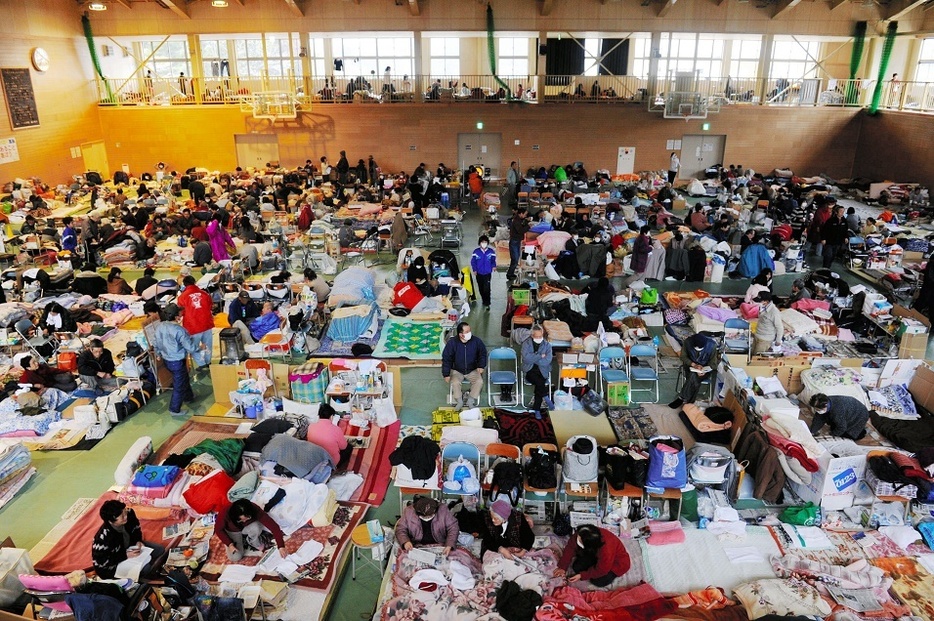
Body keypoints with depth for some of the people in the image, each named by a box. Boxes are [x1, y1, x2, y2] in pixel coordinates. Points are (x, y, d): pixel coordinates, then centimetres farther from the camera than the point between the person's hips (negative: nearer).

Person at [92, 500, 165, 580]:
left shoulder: (129, 513, -22)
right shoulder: (103, 537, -37)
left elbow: (136, 528, 2)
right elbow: (100, 563, -25)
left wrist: (138, 541, -14)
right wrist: (125, 556, -27)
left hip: (131, 547, 7)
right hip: (115, 563, -6)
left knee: (160, 550, -1)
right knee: (145, 569, -24)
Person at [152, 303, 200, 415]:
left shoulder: (160, 327, -5)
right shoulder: (179, 330, -28)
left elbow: (156, 344, 7)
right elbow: (190, 347, -22)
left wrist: (159, 354, 25)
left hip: (166, 360, 8)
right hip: (177, 362, -8)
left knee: (184, 379, 28)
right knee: (179, 385, 8)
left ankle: (188, 397, 47)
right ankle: (174, 409, 17)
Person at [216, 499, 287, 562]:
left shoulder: (255, 511, -35)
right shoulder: (226, 514, -36)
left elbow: (273, 526, -35)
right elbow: (218, 529, -16)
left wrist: (281, 546, -40)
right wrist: (229, 544, -26)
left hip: (247, 527, 0)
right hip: (233, 532, 0)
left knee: (256, 527, -35)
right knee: (235, 557, -20)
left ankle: (256, 544, -4)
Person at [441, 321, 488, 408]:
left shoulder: (476, 341, -12)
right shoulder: (452, 343, -16)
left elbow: (483, 354, 5)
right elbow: (446, 359, -8)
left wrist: (481, 366, -9)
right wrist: (446, 374, -12)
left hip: (472, 371, 1)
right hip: (457, 371, -1)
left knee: (479, 382, -24)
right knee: (455, 383, -29)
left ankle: (470, 401, -5)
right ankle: (459, 401, -4)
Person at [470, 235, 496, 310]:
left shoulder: (491, 251, -7)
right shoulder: (476, 251, -6)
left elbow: (493, 260, 5)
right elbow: (473, 261, 0)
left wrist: (493, 266, -13)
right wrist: (474, 270, -8)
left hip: (487, 273, -2)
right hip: (479, 273, 2)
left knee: (486, 289, -11)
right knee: (481, 289, 15)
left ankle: (487, 304, -6)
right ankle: (484, 301, 33)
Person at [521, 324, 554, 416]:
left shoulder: (547, 345, 1)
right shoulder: (526, 343, 0)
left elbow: (547, 361, -11)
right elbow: (526, 358, -15)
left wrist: (533, 359, -12)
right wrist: (540, 356, -13)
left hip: (542, 371, 1)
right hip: (530, 371, -1)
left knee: (539, 384, -26)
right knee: (539, 381, -32)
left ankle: (536, 409, -14)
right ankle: (546, 398, -13)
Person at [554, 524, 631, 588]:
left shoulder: (607, 550, -43)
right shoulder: (581, 535, -29)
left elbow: (600, 570, -26)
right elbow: (570, 548, -12)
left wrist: (582, 576, -22)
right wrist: (562, 567, -13)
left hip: (617, 563, -5)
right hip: (598, 556, 5)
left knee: (598, 581, -20)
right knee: (577, 567, -10)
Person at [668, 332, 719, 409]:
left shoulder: (712, 345, -24)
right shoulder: (688, 342, -20)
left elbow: (713, 363, -13)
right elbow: (683, 357, -6)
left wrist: (704, 370, -30)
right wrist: (693, 364, -22)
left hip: (706, 368, -1)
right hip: (691, 365, 1)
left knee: (693, 377, -30)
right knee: (694, 380, -30)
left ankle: (681, 399, -17)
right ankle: (688, 402, -19)